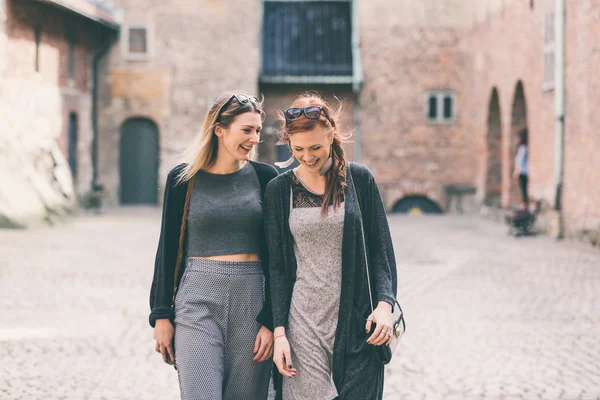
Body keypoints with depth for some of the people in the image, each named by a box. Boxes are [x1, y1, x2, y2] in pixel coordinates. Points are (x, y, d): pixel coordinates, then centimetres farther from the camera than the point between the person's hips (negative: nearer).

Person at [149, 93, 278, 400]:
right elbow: (168, 249, 7)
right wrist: (161, 314, 3)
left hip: (251, 300, 1)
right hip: (198, 299, -1)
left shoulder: (265, 178, 3)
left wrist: (271, 321, -4)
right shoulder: (183, 178, 3)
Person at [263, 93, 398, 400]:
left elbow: (381, 249, 5)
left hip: (357, 321, 0)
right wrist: (279, 332, -2)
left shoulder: (359, 179, 3)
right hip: (304, 321, 0)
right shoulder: (279, 190, 4)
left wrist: (385, 304, -9)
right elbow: (276, 267, 5)